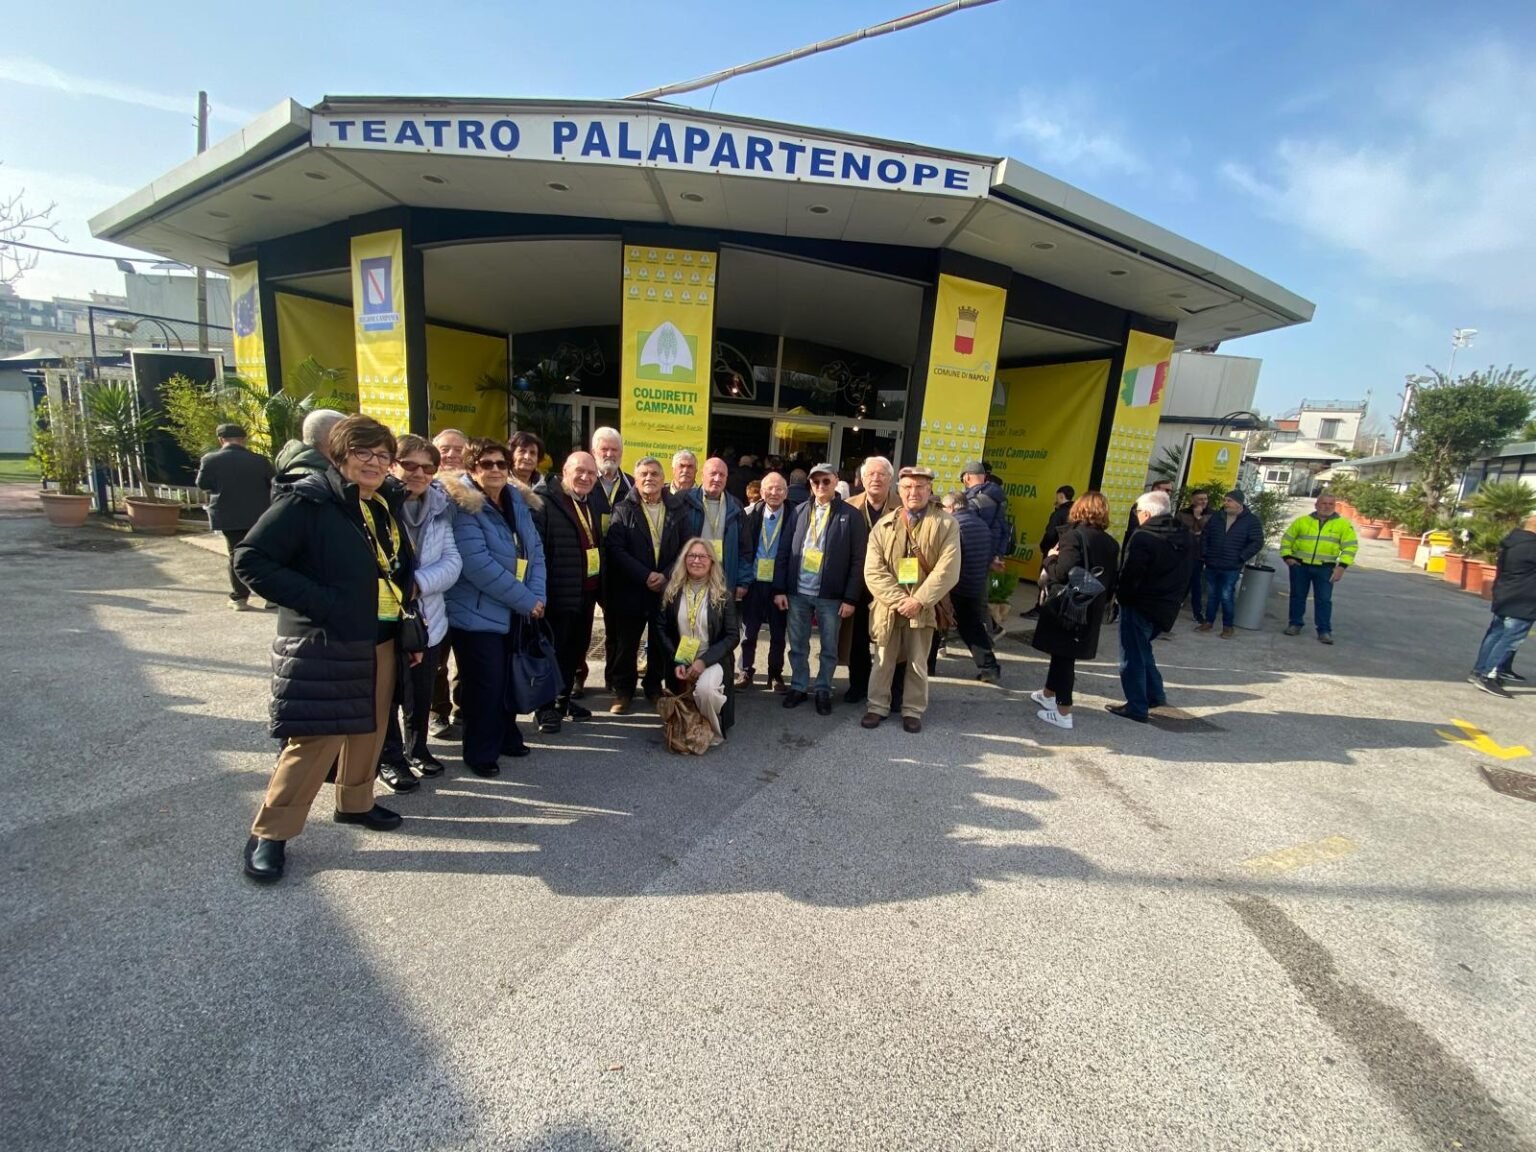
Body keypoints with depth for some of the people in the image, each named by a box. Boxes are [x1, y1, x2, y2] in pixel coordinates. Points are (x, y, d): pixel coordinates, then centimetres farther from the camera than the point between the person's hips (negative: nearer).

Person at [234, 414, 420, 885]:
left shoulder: (386, 507, 10)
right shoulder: (307, 500, -12)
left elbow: (404, 569, 19)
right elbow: (250, 559, -15)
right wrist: (319, 601, -22)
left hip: (379, 643, 7)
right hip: (322, 645, -7)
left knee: (369, 729, 17)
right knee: (314, 738, -4)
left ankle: (355, 802, 37)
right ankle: (268, 834, 16)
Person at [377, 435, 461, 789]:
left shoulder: (439, 507, 2)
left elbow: (452, 561, -4)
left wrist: (418, 583, -18)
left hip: (428, 618, 4)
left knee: (422, 694, 18)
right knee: (387, 695, 12)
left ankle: (417, 749, 39)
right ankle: (390, 757, 30)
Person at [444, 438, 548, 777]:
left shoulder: (516, 500, 8)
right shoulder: (463, 507, -13)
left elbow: (535, 549, 6)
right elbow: (478, 564, -22)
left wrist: (537, 596, -8)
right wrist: (526, 599, -19)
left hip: (516, 612, 7)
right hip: (477, 613, -6)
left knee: (510, 677, 15)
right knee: (486, 683, 0)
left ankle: (507, 736, 34)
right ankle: (480, 752, 17)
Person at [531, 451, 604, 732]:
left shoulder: (594, 502, 12)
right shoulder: (544, 501, -14)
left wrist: (601, 583, 13)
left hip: (587, 591, 8)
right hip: (559, 593, -8)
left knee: (577, 649, 18)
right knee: (554, 651, 5)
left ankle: (564, 699, 35)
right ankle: (547, 706, 21)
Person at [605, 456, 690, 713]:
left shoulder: (678, 510, 6)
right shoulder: (623, 510, -1)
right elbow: (615, 549, -11)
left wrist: (666, 575, -12)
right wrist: (645, 576, -18)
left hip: (667, 589, 2)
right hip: (630, 591, -2)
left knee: (661, 643, 12)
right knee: (625, 644, 6)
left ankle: (655, 687, 30)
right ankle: (623, 691, 23)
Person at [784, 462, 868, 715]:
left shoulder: (850, 515, -4)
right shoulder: (800, 511, 7)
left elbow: (858, 560, -6)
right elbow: (788, 550, 7)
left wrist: (850, 598, -10)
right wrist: (782, 587, 1)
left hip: (830, 595, -3)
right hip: (798, 592, 3)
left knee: (828, 648, 10)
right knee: (798, 646, 13)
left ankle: (823, 690, 26)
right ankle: (799, 687, 29)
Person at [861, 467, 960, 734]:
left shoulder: (947, 524, -4)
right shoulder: (884, 526, 2)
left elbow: (947, 570, -12)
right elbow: (873, 571, -6)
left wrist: (919, 601, -18)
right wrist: (899, 600, -16)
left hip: (923, 608, -1)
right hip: (889, 607, 1)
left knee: (918, 664, 12)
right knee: (884, 661, 13)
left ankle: (913, 710, 28)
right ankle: (878, 706, 29)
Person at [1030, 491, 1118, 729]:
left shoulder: (1074, 535, -15)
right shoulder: (1111, 543, 8)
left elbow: (1062, 573, -26)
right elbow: (1112, 582, 12)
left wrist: (1050, 558, -8)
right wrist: (1101, 603, 23)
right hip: (1092, 611, 7)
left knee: (1064, 654, 1)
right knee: (1062, 652, 21)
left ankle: (1064, 712, 6)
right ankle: (1049, 694, 38)